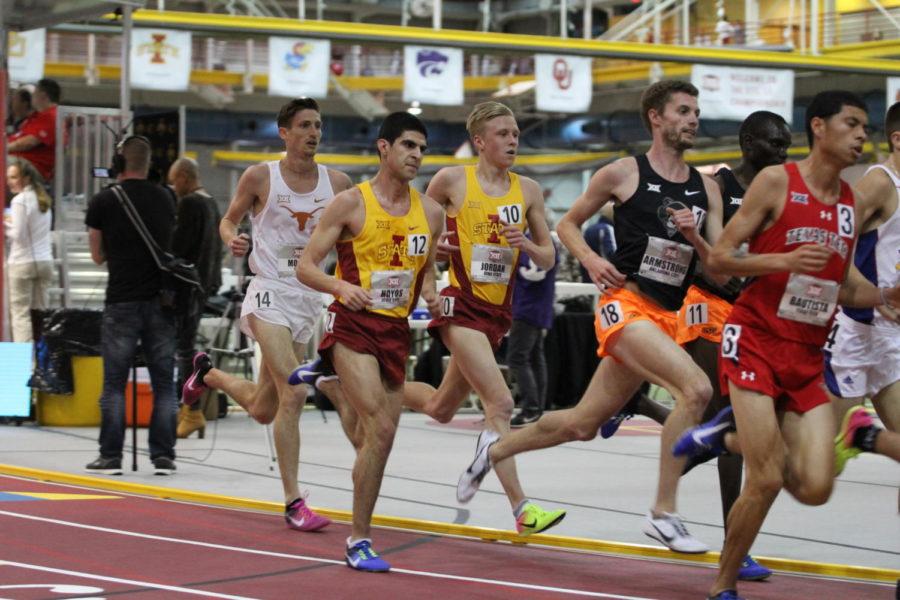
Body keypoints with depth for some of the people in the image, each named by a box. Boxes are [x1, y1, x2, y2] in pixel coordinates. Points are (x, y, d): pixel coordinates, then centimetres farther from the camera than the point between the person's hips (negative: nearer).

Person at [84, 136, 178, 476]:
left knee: (114, 384, 3)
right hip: (162, 300, 3)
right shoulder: (165, 199, 7)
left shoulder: (103, 202, -2)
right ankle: (164, 456, 4)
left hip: (122, 303, -2)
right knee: (164, 384, 6)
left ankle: (111, 457, 2)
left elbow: (98, 256, 9)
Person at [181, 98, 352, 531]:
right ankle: (293, 503, -14)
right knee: (293, 393, -21)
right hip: (270, 294, -5)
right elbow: (228, 219, 8)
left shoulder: (337, 183, 4)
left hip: (310, 300, 5)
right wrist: (232, 240, -14)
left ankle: (208, 374, 45)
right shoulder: (260, 177, -5)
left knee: (263, 410, 13)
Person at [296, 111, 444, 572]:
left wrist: (430, 293, 2)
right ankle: (359, 540, -13)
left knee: (374, 439, 8)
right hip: (353, 325, -6)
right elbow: (306, 266, -6)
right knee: (381, 430, -19)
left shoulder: (430, 212, 9)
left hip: (397, 329, 6)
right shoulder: (351, 203, -6)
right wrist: (341, 287, -25)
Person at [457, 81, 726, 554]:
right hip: (625, 303, -6)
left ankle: (495, 450, 39)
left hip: (665, 316, 6)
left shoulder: (706, 189, 11)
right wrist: (591, 259, -9)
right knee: (696, 388, -28)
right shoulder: (624, 173, -2)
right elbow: (568, 224, 9)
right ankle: (663, 513, -22)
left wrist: (695, 238, -9)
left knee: (582, 424, 14)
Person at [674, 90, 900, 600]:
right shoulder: (776, 182, -6)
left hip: (807, 357, 5)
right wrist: (784, 261, -21)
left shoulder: (856, 204, 10)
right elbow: (720, 258, -7)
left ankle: (732, 437, 20)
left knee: (815, 488, -7)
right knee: (767, 482, -12)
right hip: (755, 342, -5)